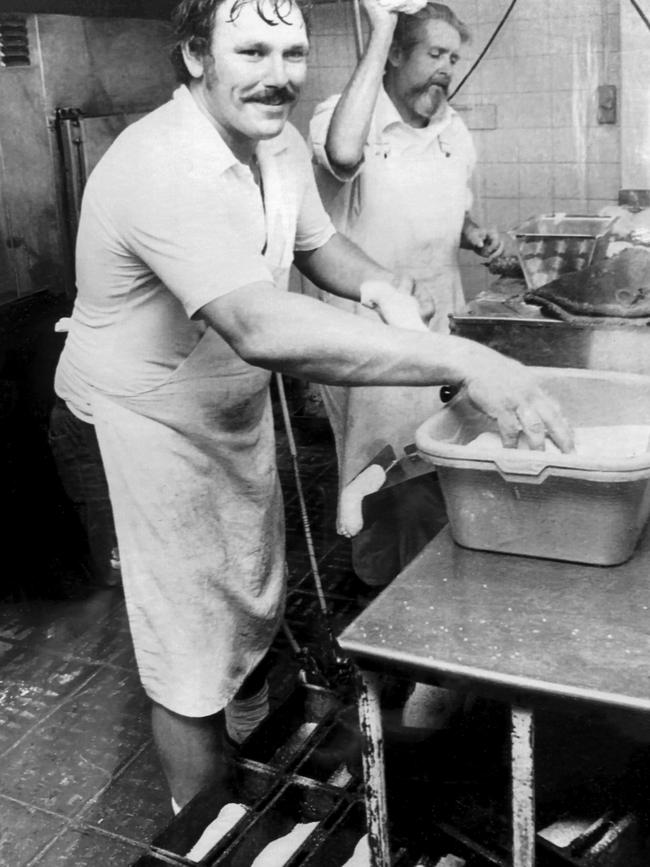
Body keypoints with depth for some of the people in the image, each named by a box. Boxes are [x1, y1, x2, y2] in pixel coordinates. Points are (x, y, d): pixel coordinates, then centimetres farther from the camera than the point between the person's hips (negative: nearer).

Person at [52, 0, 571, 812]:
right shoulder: (163, 167, -33)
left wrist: (378, 284, -11)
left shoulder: (281, 143, -4)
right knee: (191, 651, 4)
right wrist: (461, 360, -51)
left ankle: (256, 742, 53)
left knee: (255, 601, 25)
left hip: (239, 401, 8)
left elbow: (317, 244, 13)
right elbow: (263, 328, -47)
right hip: (151, 416, -8)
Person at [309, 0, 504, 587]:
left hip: (437, 323, 6)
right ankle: (381, 594, 26)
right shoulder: (345, 115, -12)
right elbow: (343, 154, -38)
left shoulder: (454, 130, 9)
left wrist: (476, 236, 0)